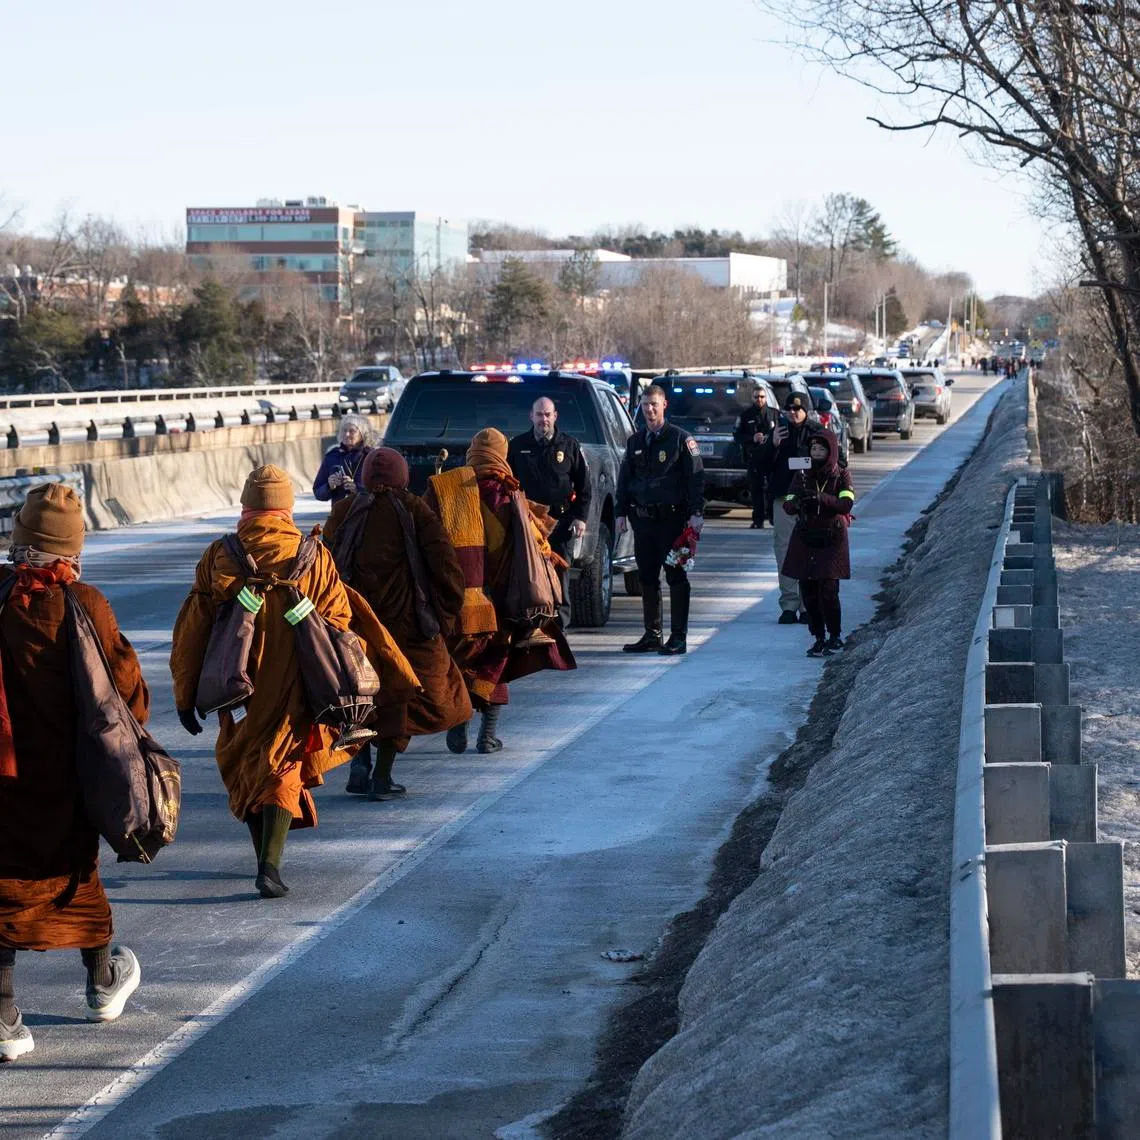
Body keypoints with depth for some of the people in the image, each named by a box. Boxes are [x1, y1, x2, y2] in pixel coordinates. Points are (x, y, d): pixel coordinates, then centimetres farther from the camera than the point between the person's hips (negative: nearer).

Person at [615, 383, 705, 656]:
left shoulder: (680, 439, -3)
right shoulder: (636, 441, 14)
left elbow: (696, 477, -6)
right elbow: (624, 478, 19)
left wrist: (696, 513, -13)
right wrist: (621, 512, 11)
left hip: (672, 518, -6)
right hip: (643, 519, 6)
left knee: (676, 578, -3)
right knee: (647, 578, 9)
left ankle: (678, 637, -1)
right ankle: (652, 635, 16)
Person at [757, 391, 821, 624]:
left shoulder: (817, 431, 4)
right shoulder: (779, 430, 10)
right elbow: (764, 464, 7)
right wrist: (773, 445, -9)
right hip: (784, 499, 2)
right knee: (784, 550, 1)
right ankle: (789, 604, 5)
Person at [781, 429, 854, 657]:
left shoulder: (841, 475, 0)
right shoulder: (802, 475, 7)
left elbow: (846, 504, -15)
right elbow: (787, 506, -1)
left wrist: (821, 498, -30)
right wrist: (796, 503, -25)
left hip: (832, 538, -3)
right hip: (805, 539, 3)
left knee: (828, 591, -10)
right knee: (808, 591, 1)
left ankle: (835, 637, 7)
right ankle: (818, 638, 12)